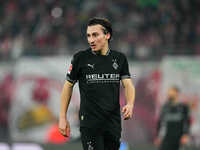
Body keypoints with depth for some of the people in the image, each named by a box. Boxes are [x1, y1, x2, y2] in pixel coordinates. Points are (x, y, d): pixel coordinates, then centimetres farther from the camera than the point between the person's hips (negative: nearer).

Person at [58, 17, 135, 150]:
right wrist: (63, 118, 1)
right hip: (90, 123, -3)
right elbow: (68, 85, 5)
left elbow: (128, 84, 2)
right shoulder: (80, 58, -2)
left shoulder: (120, 58, 6)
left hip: (113, 123, 3)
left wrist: (130, 104, -20)